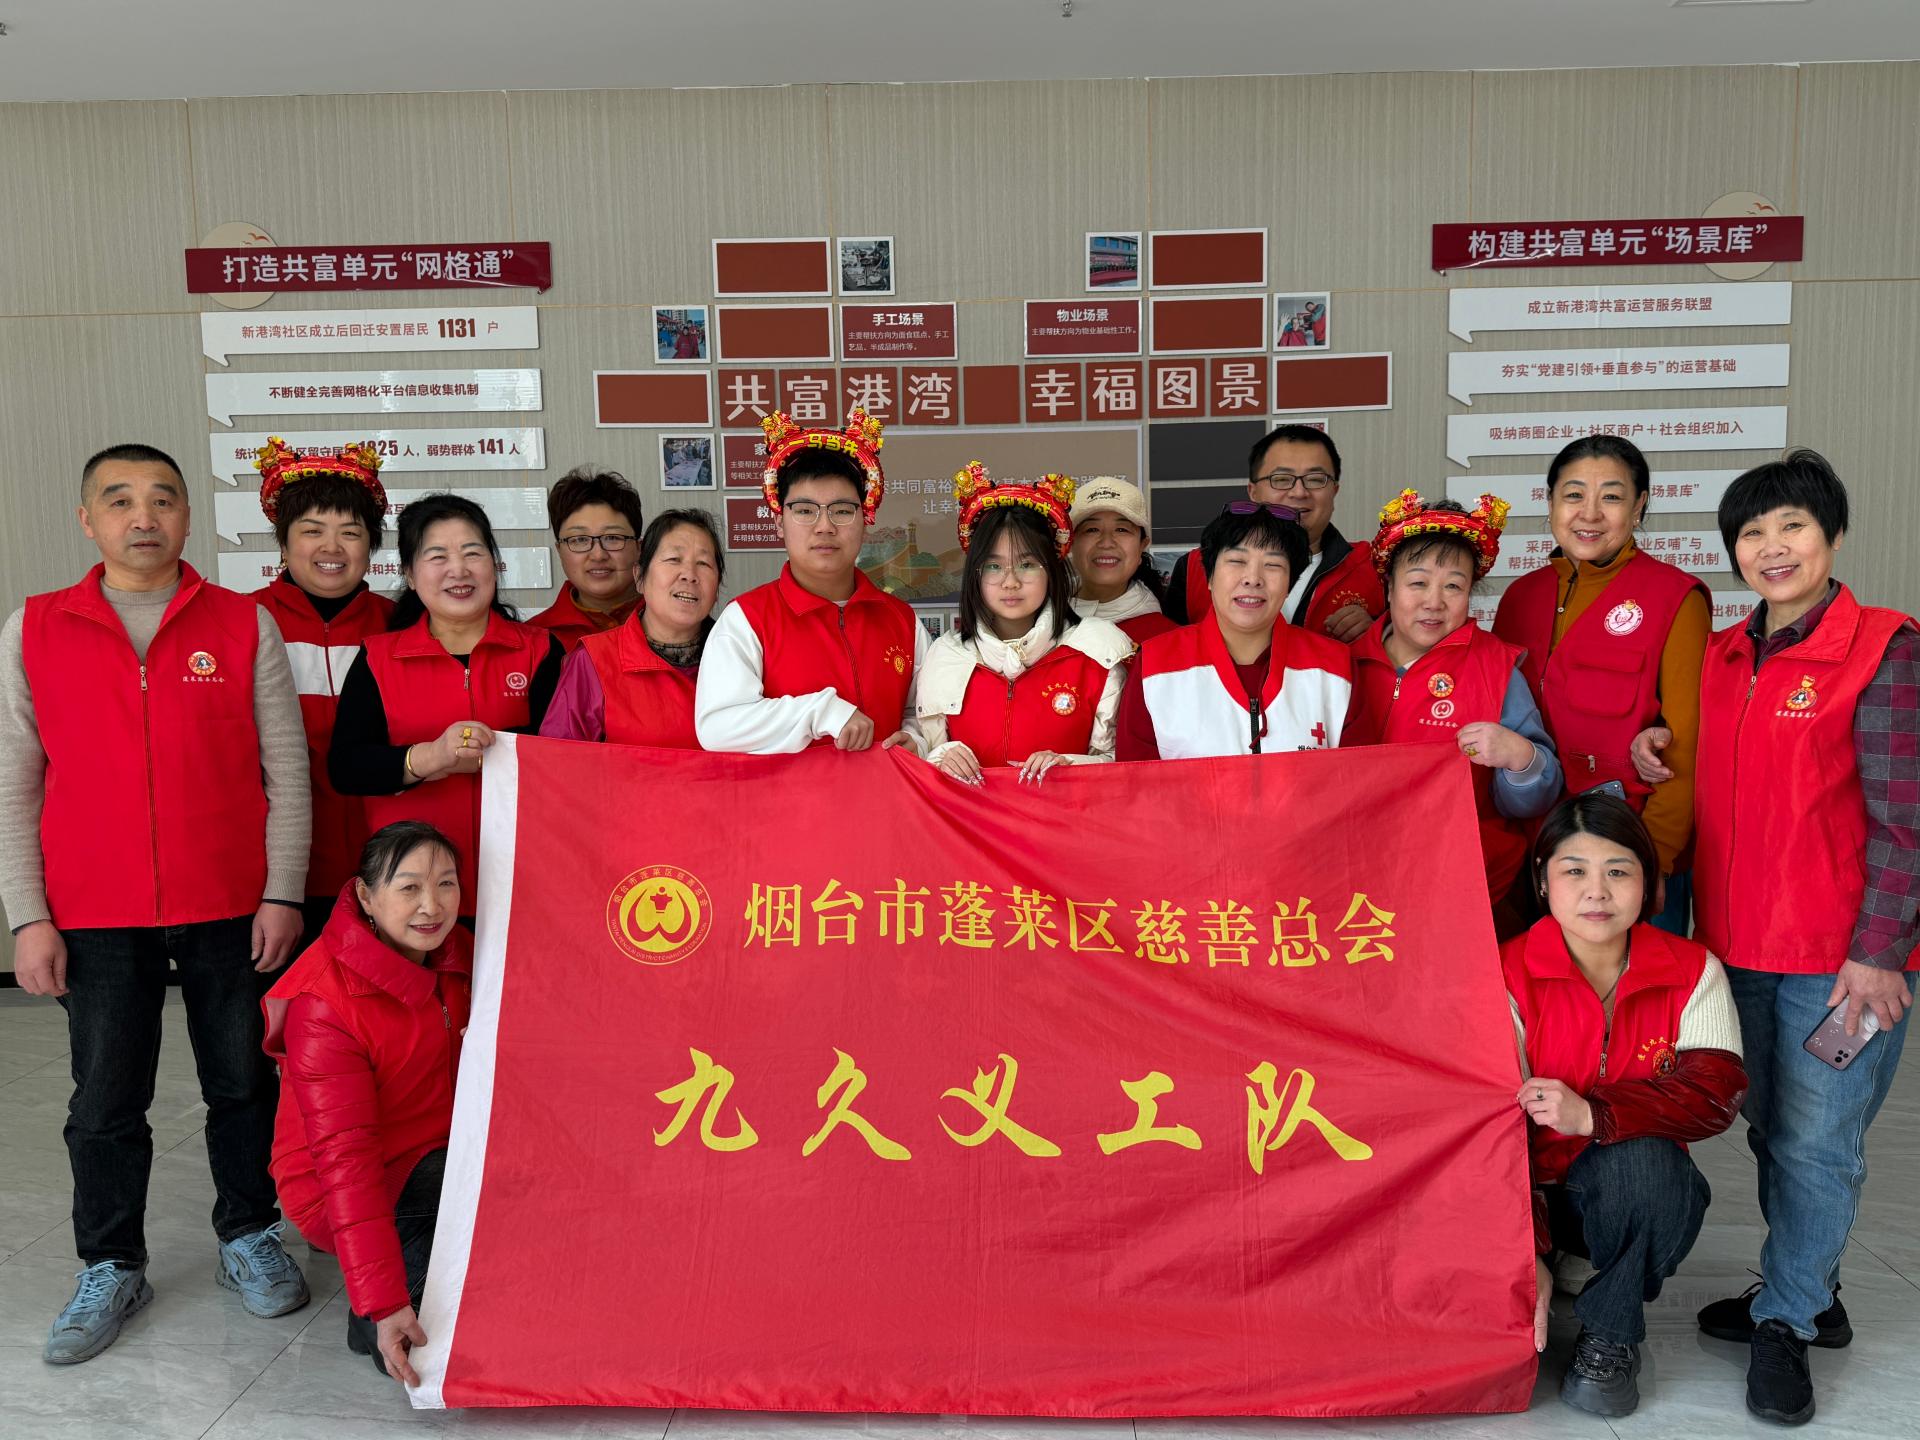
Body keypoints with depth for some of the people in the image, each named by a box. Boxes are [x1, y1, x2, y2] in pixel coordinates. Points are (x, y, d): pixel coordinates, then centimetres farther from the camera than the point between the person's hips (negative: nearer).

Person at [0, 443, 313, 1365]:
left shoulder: (245, 625, 0)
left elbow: (286, 771, 0)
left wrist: (282, 894, -5)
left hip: (231, 909, 0)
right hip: (98, 918, 1)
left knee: (244, 1083, 11)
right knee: (106, 1100, 9)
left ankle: (249, 1238, 29)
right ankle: (110, 1269, 26)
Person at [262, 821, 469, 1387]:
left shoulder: (456, 954, -3)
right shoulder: (324, 1001, -24)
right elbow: (345, 1158, -27)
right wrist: (384, 1306, -31)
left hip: (438, 1158, 7)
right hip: (336, 1193, -7)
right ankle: (370, 1320, -11)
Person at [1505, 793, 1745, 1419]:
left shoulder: (1693, 972, -6)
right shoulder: (1508, 975, -14)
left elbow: (1715, 1092, -21)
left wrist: (1592, 1114, -36)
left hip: (1632, 1199, 1)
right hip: (1535, 1191, 0)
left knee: (1643, 1160, -33)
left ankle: (1610, 1334, -8)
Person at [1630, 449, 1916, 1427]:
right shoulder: (1722, 657, 9)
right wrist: (1659, 750, 0)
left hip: (1841, 953, -6)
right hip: (1737, 941, 6)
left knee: (1816, 1143, 3)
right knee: (1769, 1130, 16)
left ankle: (1784, 1323, 20)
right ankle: (1810, 1296, 35)